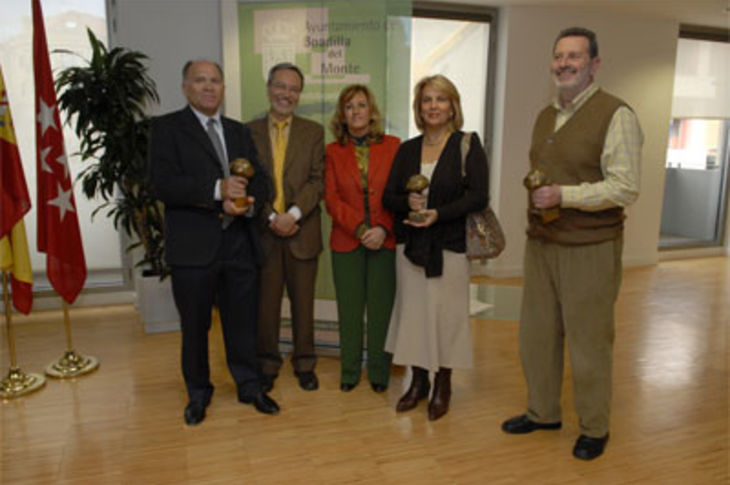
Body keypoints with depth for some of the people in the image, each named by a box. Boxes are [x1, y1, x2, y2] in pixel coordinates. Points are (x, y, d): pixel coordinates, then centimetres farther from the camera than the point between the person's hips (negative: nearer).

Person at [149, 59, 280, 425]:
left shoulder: (239, 131, 15)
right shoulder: (167, 128, 0)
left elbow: (260, 179, 10)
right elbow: (163, 184, -13)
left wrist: (248, 203, -12)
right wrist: (217, 190, -22)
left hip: (240, 243, 4)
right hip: (193, 247, -3)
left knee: (242, 322, 12)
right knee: (195, 326, 11)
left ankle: (249, 386, 30)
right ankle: (198, 393, 30)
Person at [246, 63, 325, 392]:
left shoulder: (314, 132, 6)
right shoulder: (249, 131, 5)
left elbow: (317, 180, -3)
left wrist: (294, 213, -16)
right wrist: (271, 217, -12)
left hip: (302, 231, 0)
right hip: (263, 231, 0)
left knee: (303, 301, 9)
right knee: (265, 302, 8)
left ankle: (304, 364, 24)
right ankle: (267, 365, 24)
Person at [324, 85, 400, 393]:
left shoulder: (393, 146, 4)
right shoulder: (332, 151, 7)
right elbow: (331, 198, 0)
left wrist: (383, 229, -13)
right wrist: (360, 228, -12)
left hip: (385, 241, -1)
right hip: (346, 241, 1)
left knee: (381, 309, 4)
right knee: (349, 310, 7)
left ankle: (379, 373, 20)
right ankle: (349, 372, 23)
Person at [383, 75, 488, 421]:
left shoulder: (468, 145, -1)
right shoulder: (407, 149, 10)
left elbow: (478, 196, -9)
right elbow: (388, 197, 8)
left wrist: (439, 213, -21)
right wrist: (408, 202, -13)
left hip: (449, 245, -3)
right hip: (410, 245, 4)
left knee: (446, 313, 2)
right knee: (412, 311, 7)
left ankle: (443, 385, 20)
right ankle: (418, 381, 24)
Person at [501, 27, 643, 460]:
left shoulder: (616, 115, -9)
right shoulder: (545, 117, 13)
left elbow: (626, 188, -16)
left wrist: (563, 195, -22)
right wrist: (535, 195, 8)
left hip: (590, 249, -6)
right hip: (541, 244, 7)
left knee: (589, 342, 6)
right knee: (537, 334, 14)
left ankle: (595, 429, 27)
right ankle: (543, 412, 33)